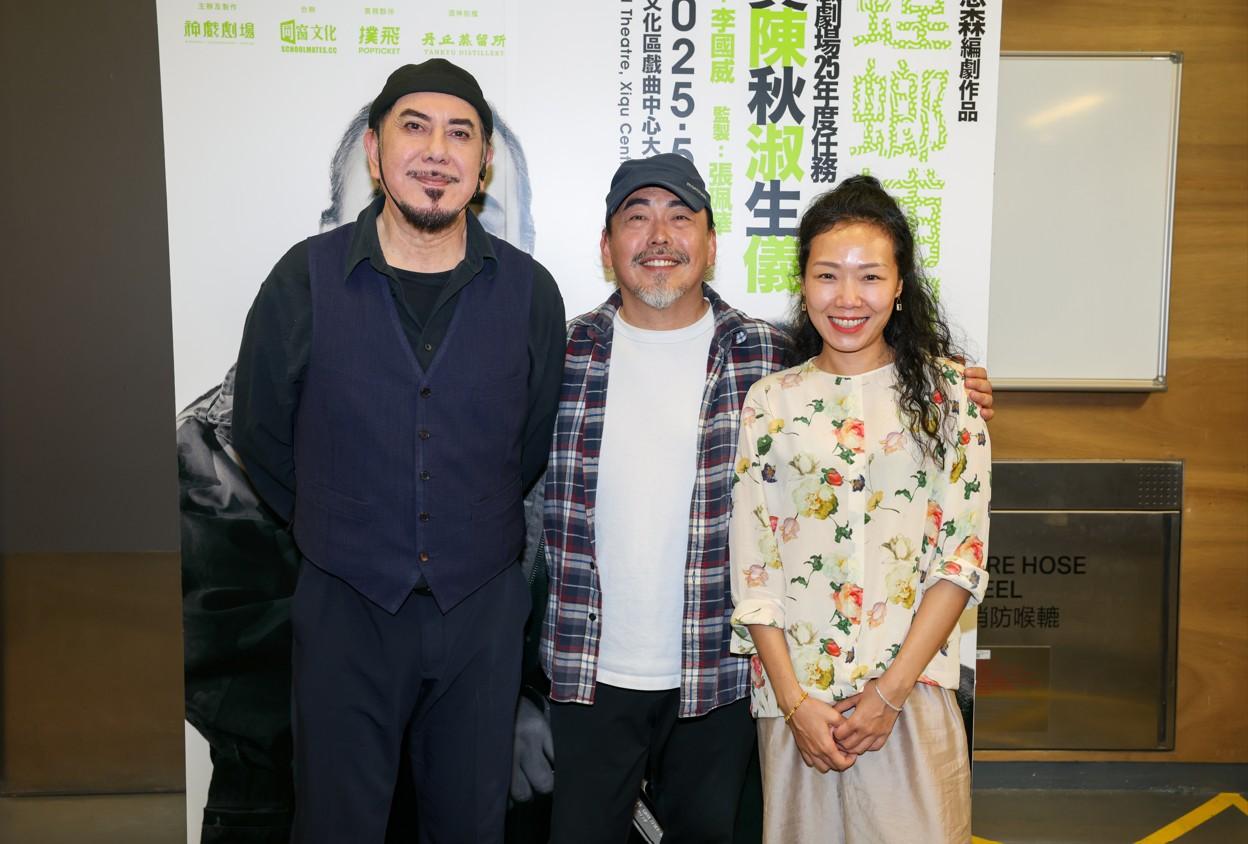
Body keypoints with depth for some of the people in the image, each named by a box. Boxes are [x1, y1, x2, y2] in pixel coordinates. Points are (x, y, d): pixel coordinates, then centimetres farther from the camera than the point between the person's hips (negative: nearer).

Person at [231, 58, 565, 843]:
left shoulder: (529, 291, -4)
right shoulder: (306, 278, -6)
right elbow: (262, 436, 4)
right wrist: (339, 532, 9)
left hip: (482, 608, 1)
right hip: (346, 603, -1)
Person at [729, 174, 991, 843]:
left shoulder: (945, 391, 0)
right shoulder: (771, 401, 1)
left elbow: (963, 557, -3)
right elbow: (750, 568, 0)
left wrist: (888, 692, -9)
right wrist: (795, 702, -7)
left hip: (911, 689, -1)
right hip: (794, 694, 1)